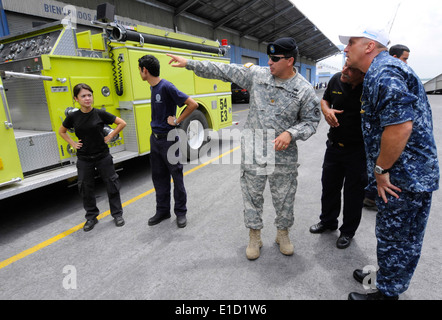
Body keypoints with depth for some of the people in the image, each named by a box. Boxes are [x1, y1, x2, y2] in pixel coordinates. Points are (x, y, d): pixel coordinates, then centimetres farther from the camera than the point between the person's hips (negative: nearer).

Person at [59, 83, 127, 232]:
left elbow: (122, 123, -2)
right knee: (86, 188, 10)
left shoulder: (100, 114, -8)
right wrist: (73, 143, 4)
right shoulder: (73, 117, -2)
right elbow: (61, 131, 16)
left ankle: (117, 214, 20)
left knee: (112, 185, 4)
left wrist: (109, 137, -5)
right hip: (84, 159, 2)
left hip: (103, 156, -2)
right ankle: (91, 217, 27)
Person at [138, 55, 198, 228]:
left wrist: (177, 121, -13)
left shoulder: (166, 87, -16)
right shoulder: (153, 87, 9)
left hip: (168, 138, -8)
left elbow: (193, 104, -20)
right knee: (159, 177, 14)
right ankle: (162, 210, 27)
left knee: (176, 176, 3)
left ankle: (181, 212, 17)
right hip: (155, 137, 9)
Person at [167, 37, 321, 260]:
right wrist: (189, 63, 3)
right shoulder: (257, 74, 0)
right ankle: (254, 237, 29)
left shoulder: (304, 90, -5)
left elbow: (310, 121, 0)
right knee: (252, 194, 10)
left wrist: (290, 133, -20)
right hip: (253, 151, 2)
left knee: (284, 197, 12)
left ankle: (282, 233, 37)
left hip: (283, 155, -1)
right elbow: (224, 71, 3)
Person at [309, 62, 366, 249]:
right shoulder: (336, 80, -5)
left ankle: (348, 232, 32)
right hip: (334, 146, 5)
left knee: (353, 193, 10)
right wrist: (326, 110, -10)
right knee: (329, 186, 18)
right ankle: (328, 221, 42)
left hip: (358, 151, -5)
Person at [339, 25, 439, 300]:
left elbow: (400, 126, -29)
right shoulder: (382, 71, 15)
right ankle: (386, 278, 42)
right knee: (395, 235, 23)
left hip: (405, 176, -10)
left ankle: (388, 292, 25)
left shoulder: (383, 72, -19)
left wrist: (381, 169, -19)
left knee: (396, 238, 6)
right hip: (411, 173, 10)